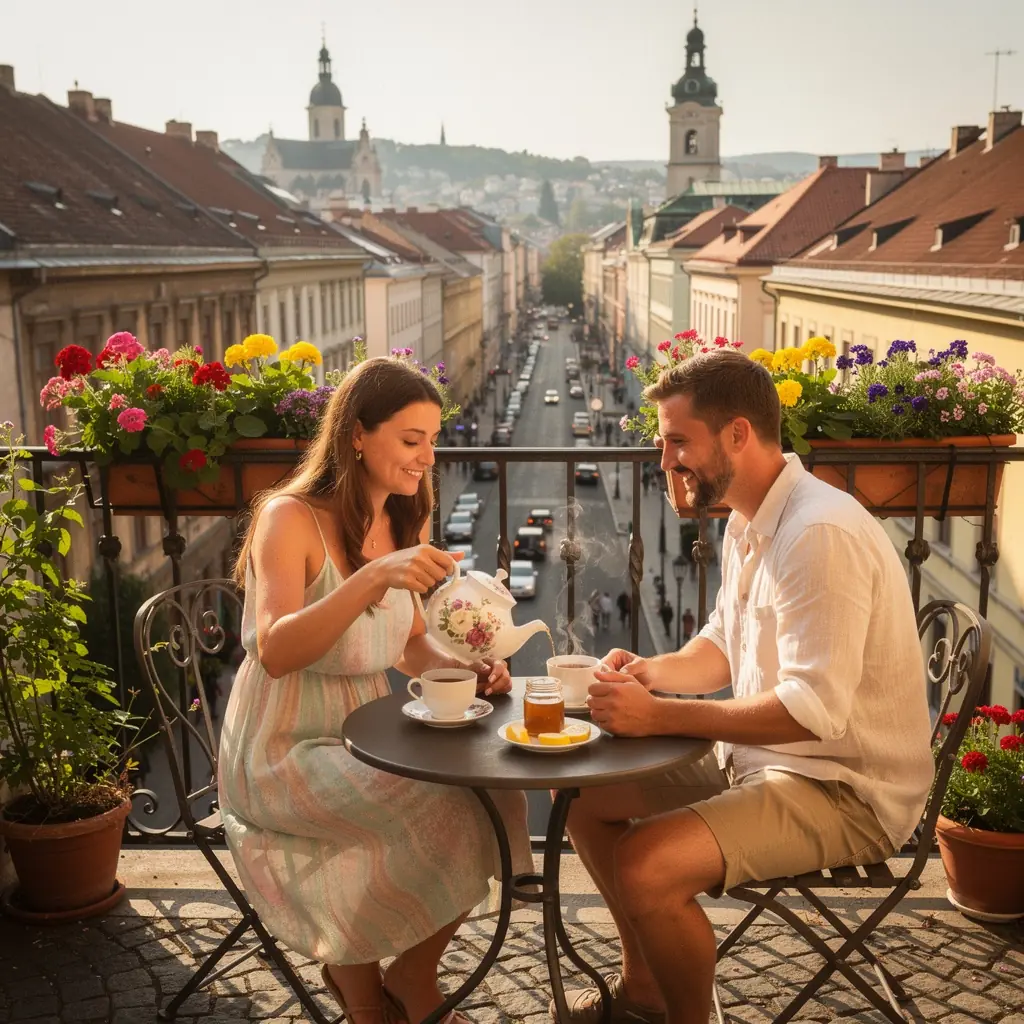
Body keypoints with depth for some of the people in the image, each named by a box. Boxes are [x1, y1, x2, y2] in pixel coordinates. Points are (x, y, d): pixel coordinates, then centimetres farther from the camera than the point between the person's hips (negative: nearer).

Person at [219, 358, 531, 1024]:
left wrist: (462, 669, -8)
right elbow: (275, 652, -29)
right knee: (443, 806, -23)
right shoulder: (291, 518, -16)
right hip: (284, 753, -7)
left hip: (365, 738, 7)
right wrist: (371, 578, -42)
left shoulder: (405, 523, 6)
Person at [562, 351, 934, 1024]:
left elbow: (815, 710, -30)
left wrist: (659, 716, -27)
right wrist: (655, 672, -3)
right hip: (758, 757, 10)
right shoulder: (748, 522, 7)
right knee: (580, 791, 7)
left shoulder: (821, 534, -25)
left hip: (845, 790, -10)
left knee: (645, 867, -27)